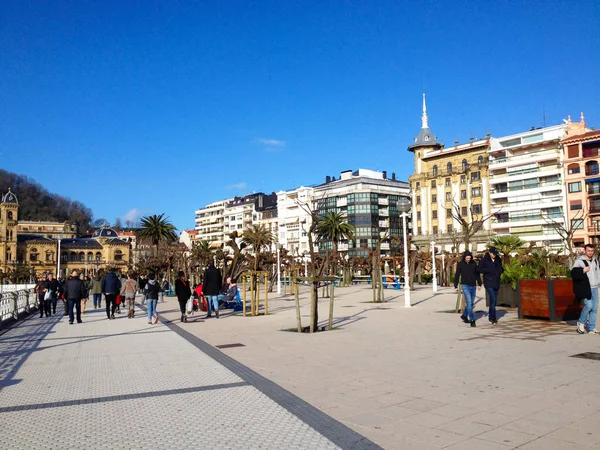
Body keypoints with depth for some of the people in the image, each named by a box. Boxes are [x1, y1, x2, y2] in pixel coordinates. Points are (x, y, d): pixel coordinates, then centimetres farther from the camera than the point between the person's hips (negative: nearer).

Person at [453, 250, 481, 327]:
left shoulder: (473, 263, 4)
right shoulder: (460, 264, -4)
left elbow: (477, 274, 11)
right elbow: (457, 275, 1)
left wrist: (479, 284, 7)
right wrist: (456, 286, 1)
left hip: (473, 286, 4)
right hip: (465, 286, -4)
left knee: (471, 303, 12)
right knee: (469, 302, -12)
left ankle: (464, 315, 33)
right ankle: (472, 320, -11)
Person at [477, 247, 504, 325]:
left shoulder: (498, 260, 9)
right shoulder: (484, 260, -6)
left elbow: (501, 268, 22)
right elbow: (479, 269, -10)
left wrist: (500, 271, -1)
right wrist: (489, 270, -17)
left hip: (496, 283, 6)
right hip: (488, 283, -6)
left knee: (495, 300, 11)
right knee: (493, 299, -15)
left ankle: (490, 316, 27)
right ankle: (493, 319, -13)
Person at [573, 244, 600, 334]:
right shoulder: (579, 261, -6)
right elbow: (573, 273, -13)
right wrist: (583, 270, -21)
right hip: (585, 288, -6)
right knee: (588, 305, -16)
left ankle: (591, 328, 13)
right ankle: (581, 323, 7)